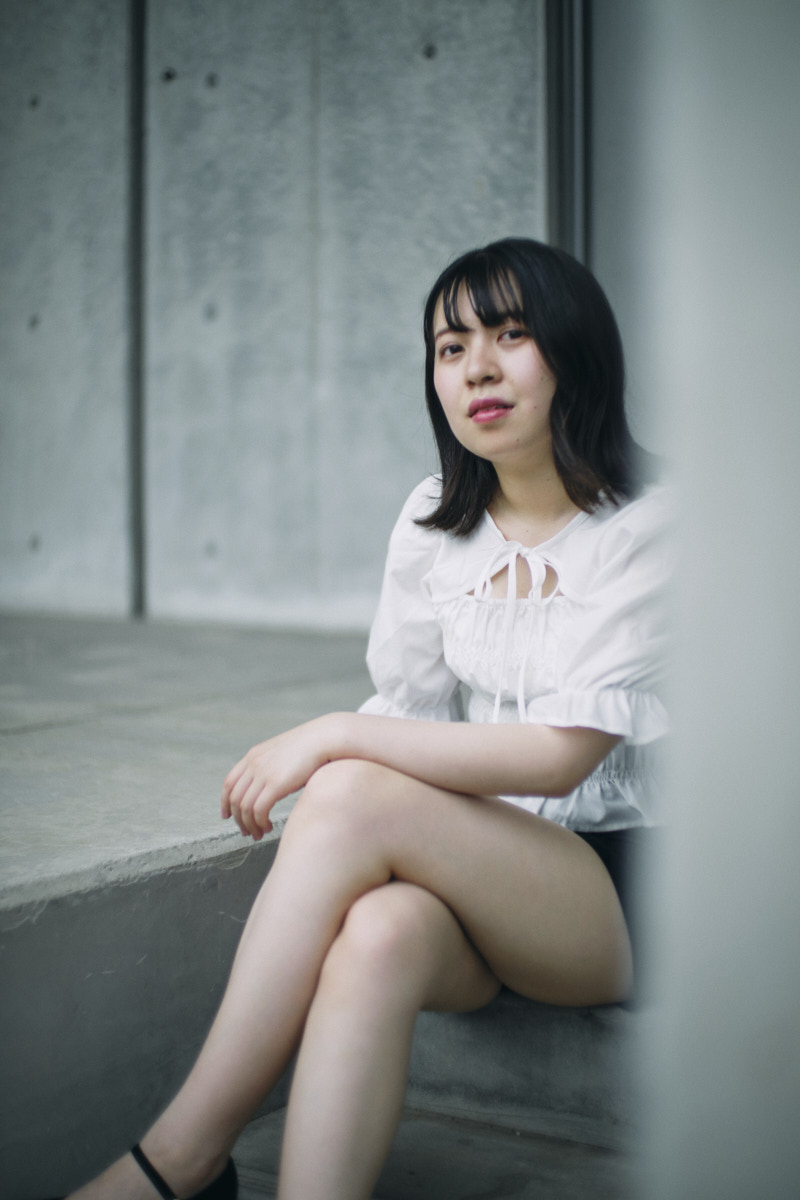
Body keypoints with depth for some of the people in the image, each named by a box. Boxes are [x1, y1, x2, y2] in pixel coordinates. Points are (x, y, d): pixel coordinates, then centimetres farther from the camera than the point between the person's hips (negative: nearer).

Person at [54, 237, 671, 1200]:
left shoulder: (648, 530, -9)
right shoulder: (436, 523, 11)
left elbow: (561, 753, -18)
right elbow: (407, 712, 10)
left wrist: (334, 738, -20)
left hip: (620, 887, -4)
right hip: (484, 876, 4)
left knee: (354, 792, -30)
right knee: (380, 932, -34)